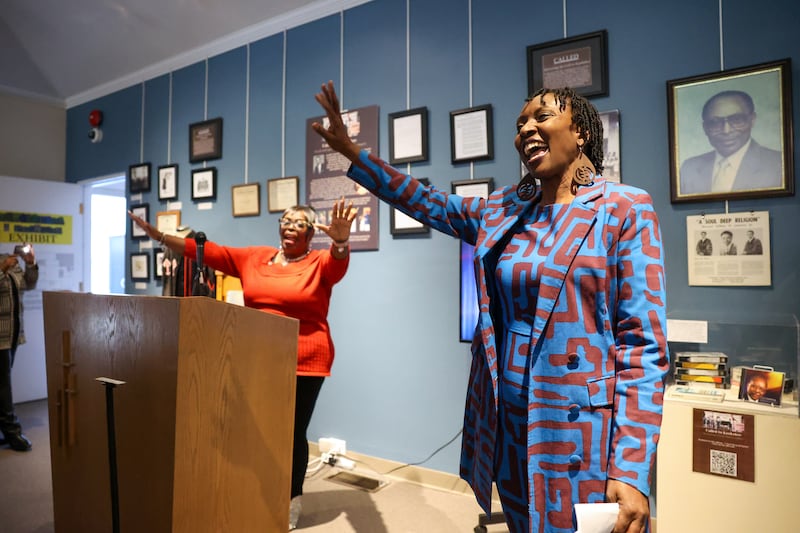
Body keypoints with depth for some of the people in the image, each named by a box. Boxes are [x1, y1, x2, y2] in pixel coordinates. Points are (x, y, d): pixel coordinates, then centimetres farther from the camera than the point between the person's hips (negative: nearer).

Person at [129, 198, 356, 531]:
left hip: (303, 363, -3)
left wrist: (341, 240, -47)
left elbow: (339, 258, -25)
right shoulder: (253, 257, 8)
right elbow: (207, 251, 7)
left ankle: (293, 499, 29)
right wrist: (159, 236, 3)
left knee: (293, 433, 8)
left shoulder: (321, 263, -4)